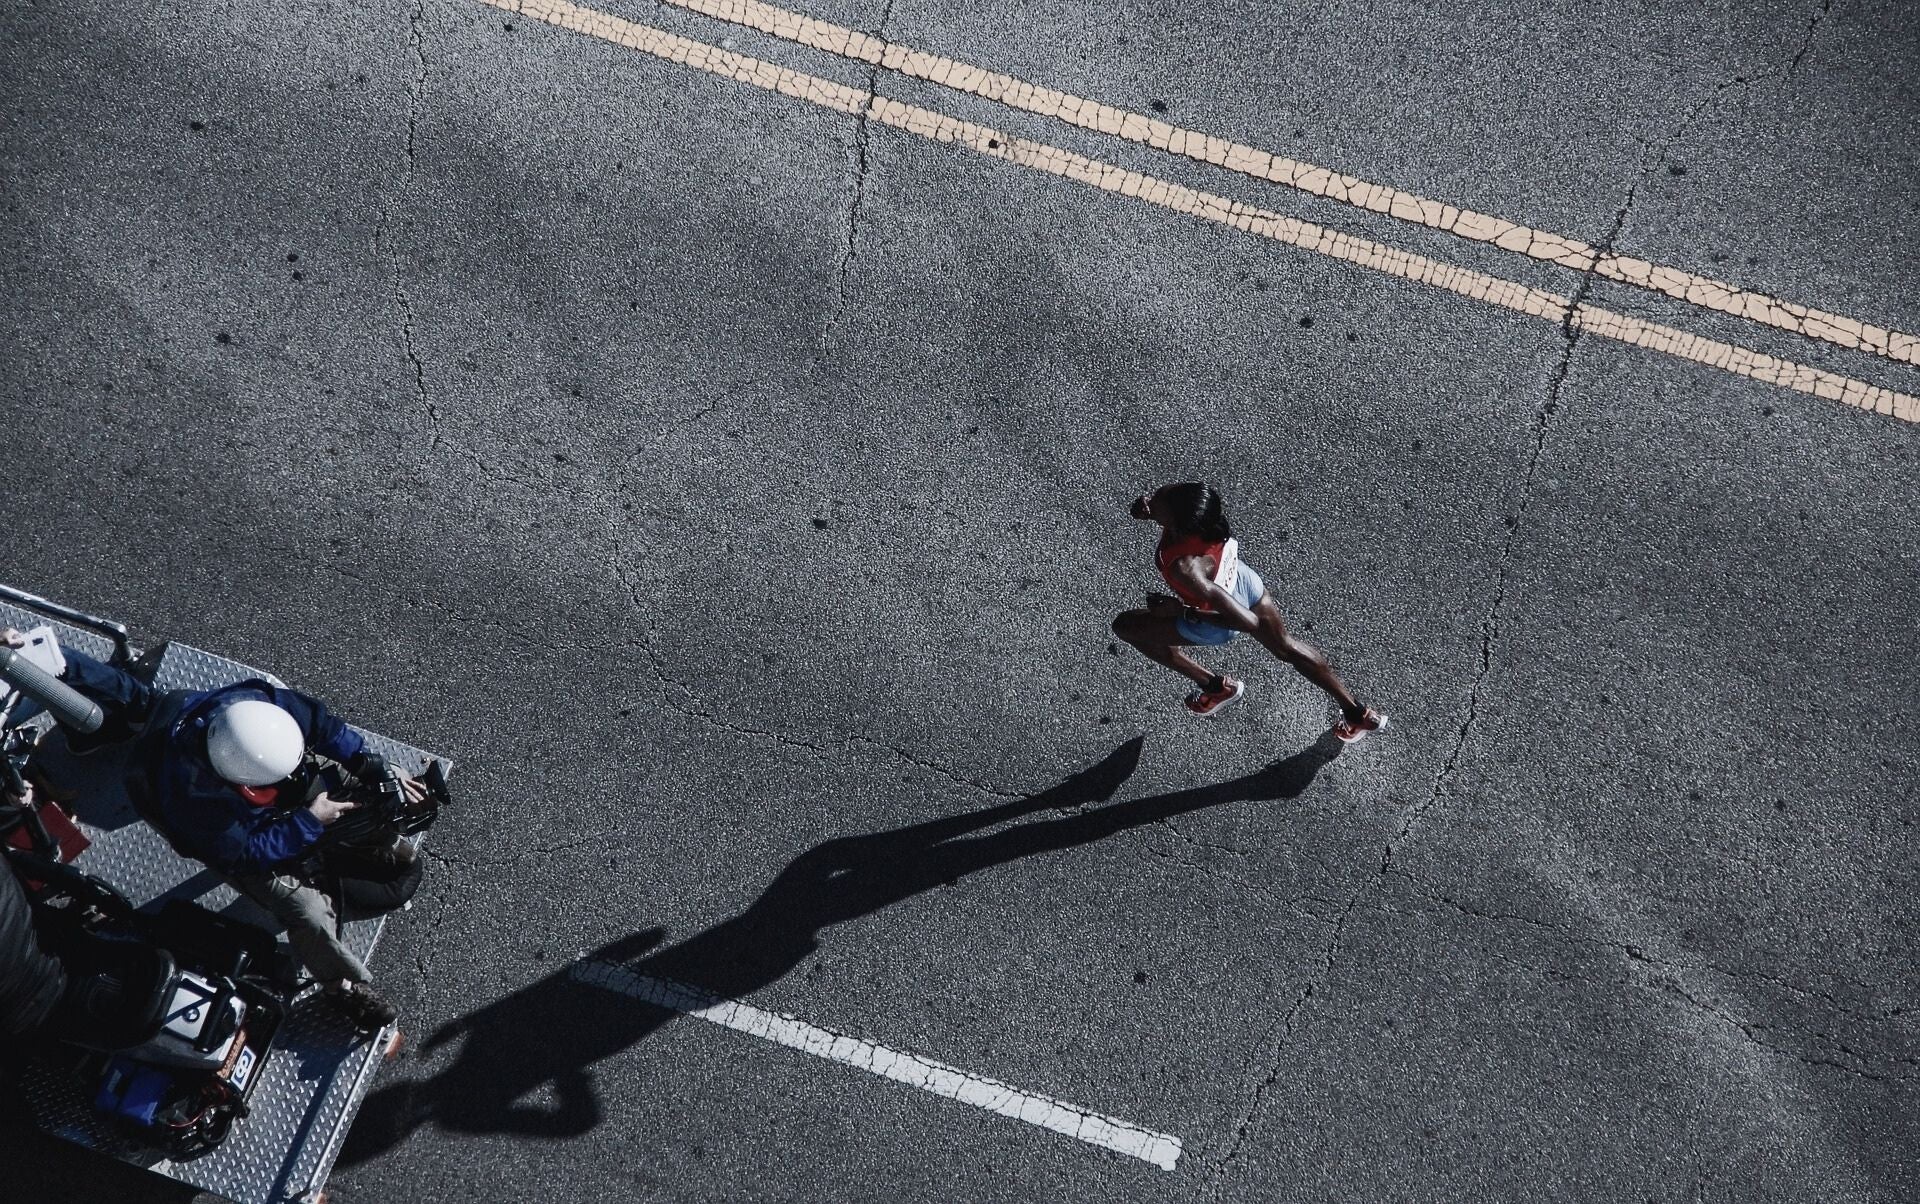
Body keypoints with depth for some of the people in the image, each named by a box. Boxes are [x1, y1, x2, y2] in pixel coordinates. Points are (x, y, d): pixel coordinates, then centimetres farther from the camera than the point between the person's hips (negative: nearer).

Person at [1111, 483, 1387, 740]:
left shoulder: (1185, 566, -47)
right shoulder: (1199, 506, -29)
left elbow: (1247, 621, -40)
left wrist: (1178, 610, -32)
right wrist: (1146, 503, -25)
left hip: (1214, 626, -6)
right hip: (1245, 583, 6)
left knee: (1125, 625, 13)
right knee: (1284, 645, 30)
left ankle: (1216, 687, 25)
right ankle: (1358, 713, 45)